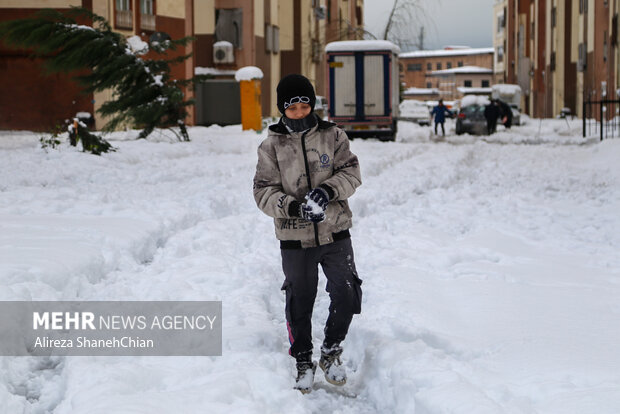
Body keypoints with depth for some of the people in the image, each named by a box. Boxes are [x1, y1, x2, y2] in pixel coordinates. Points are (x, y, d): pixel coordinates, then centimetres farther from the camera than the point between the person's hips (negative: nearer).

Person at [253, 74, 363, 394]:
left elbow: (351, 172, -2)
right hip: (295, 238, -1)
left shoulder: (333, 136, 1)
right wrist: (294, 207, -23)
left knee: (346, 294, -4)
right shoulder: (271, 146, -2)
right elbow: (264, 191, -6)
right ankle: (303, 362, 27)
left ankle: (331, 352, 21)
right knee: (299, 302, 8)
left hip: (334, 233, 1)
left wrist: (328, 190, -22)